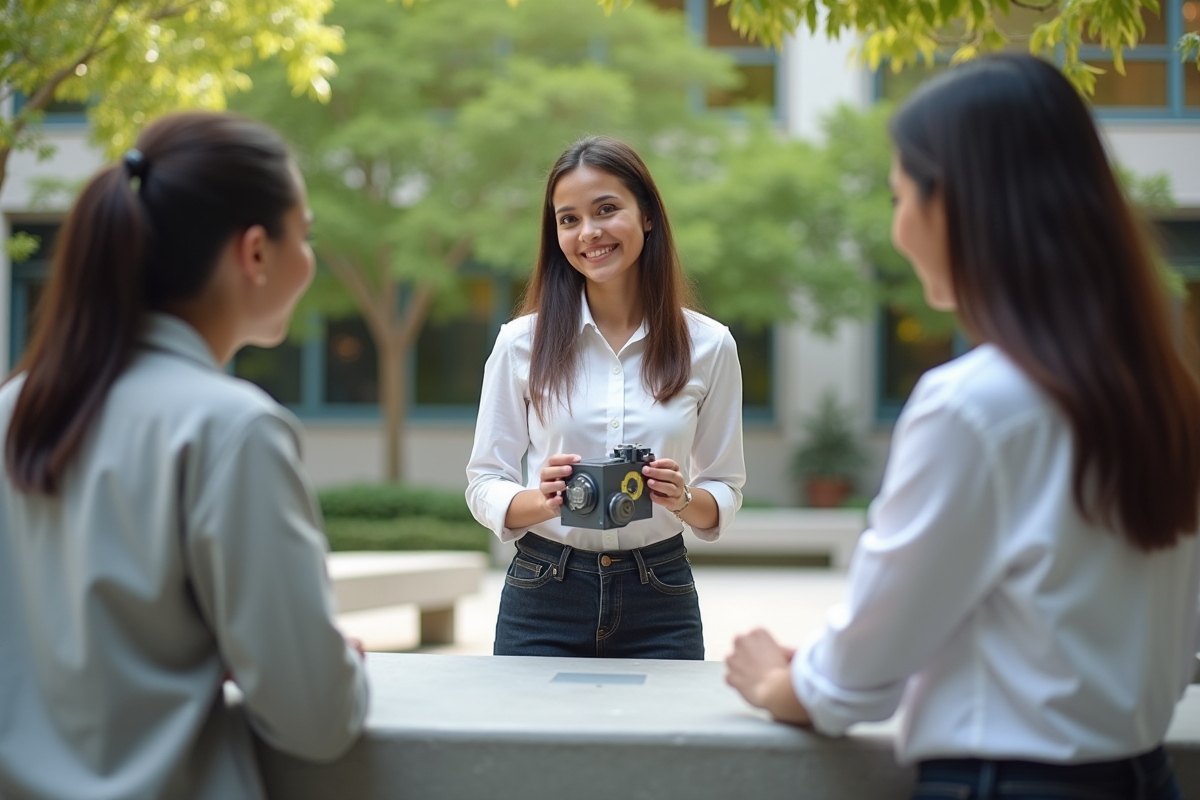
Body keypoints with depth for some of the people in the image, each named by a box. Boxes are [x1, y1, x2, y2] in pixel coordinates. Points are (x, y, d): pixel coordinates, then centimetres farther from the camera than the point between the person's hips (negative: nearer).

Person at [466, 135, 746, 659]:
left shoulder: (709, 345, 0)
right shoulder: (521, 342, -1)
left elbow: (726, 490, 5)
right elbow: (484, 484, 1)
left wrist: (684, 500, -17)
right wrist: (543, 501, -20)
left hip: (659, 601, 1)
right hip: (543, 600, 0)